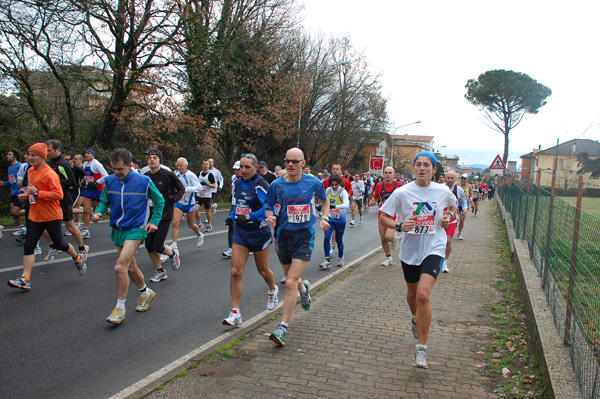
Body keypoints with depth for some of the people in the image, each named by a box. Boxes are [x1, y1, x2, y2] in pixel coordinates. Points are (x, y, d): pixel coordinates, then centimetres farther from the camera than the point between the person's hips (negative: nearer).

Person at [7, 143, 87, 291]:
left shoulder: (49, 174, -18)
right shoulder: (30, 171, 9)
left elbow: (58, 194, -24)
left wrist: (37, 193, -26)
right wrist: (26, 194, 6)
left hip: (51, 216, -7)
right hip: (34, 216, 7)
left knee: (59, 244, 6)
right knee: (28, 246, 0)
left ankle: (79, 259, 34)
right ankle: (25, 280, 1)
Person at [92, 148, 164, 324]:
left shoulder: (143, 181, -10)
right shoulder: (109, 181, 1)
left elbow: (159, 201, 3)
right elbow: (104, 201, 12)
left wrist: (154, 221, -3)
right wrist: (98, 213, -9)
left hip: (135, 229, -5)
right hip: (117, 229, 6)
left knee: (120, 267, -17)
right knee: (130, 268, 16)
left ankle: (120, 308, -3)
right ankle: (146, 293, 41)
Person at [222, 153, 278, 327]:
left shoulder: (260, 184, -17)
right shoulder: (238, 183, 7)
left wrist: (248, 217, -32)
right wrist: (232, 217, 8)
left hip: (259, 232, -5)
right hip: (240, 232, 5)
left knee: (262, 270, 14)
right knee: (236, 271, -5)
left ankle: (273, 290, 48)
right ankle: (235, 313, 1)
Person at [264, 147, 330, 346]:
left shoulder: (314, 183, -4)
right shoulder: (277, 185, -3)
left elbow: (324, 200, 16)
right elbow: (268, 205, 9)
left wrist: (324, 218, 0)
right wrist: (270, 217, -13)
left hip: (305, 235, -3)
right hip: (284, 235, 3)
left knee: (290, 283, -13)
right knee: (292, 279, 19)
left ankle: (283, 328, -5)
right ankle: (304, 287, 57)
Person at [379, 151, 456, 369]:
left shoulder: (443, 191, -2)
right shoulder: (402, 192, -8)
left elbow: (453, 205, 21)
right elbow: (382, 216, -4)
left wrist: (449, 216, -1)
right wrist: (399, 226, -22)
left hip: (433, 249, -1)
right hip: (410, 250, 2)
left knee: (423, 294, -20)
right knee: (412, 291, 21)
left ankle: (421, 348, -8)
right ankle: (416, 320, 56)